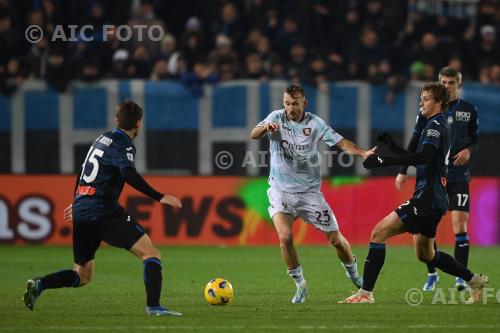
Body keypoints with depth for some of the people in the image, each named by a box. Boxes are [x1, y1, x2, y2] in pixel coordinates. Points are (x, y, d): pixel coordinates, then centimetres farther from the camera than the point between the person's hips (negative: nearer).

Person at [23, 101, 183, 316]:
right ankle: (154, 306, -23)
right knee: (151, 253, -6)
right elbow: (129, 175, -26)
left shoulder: (102, 139, 20)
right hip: (105, 213, -8)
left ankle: (39, 284, -7)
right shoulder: (123, 145, -7)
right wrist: (159, 197, -27)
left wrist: (77, 203, 44)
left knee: (82, 276, 16)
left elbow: (83, 173, 31)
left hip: (81, 211, 8)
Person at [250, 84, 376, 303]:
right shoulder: (277, 118, -6)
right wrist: (265, 127, -43)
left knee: (335, 238, 4)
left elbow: (341, 142, -4)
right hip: (281, 190, -1)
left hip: (310, 191, 1)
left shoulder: (315, 123, -4)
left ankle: (353, 274, 33)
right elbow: (254, 135, -20)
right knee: (285, 237, -22)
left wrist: (362, 153, -22)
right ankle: (300, 286, -4)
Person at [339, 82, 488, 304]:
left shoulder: (436, 125, -11)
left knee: (379, 233, -13)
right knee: (425, 254, 21)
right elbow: (419, 159, 28)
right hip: (435, 198, 10)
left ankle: (365, 294, -16)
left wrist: (385, 161, -32)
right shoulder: (440, 125, 20)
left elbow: (423, 156, -28)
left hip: (427, 198, -10)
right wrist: (392, 145, 18)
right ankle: (475, 281, 26)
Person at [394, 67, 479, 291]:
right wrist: (403, 171, 1)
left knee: (459, 225, -9)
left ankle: (461, 276, -3)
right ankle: (432, 274, 14)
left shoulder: (469, 110, 3)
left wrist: (469, 150, -9)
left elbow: (475, 139, 14)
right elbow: (415, 141, 5)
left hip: (459, 177, -1)